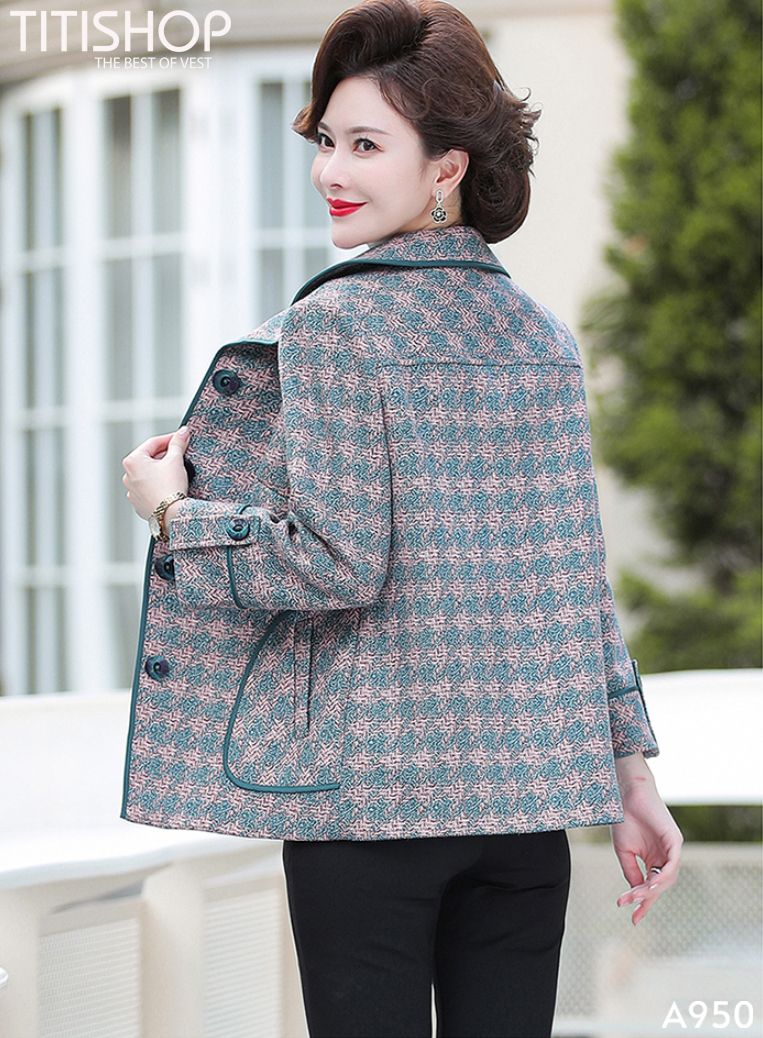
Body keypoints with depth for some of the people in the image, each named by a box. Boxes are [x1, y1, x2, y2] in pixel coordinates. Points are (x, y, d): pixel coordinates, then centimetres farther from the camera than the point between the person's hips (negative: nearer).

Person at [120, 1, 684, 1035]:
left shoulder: (332, 325, -9)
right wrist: (630, 777, 13)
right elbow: (582, 574, 10)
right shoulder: (544, 336, 9)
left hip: (368, 788, -5)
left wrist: (174, 514, -2)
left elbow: (338, 563, -16)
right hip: (529, 793, 5)